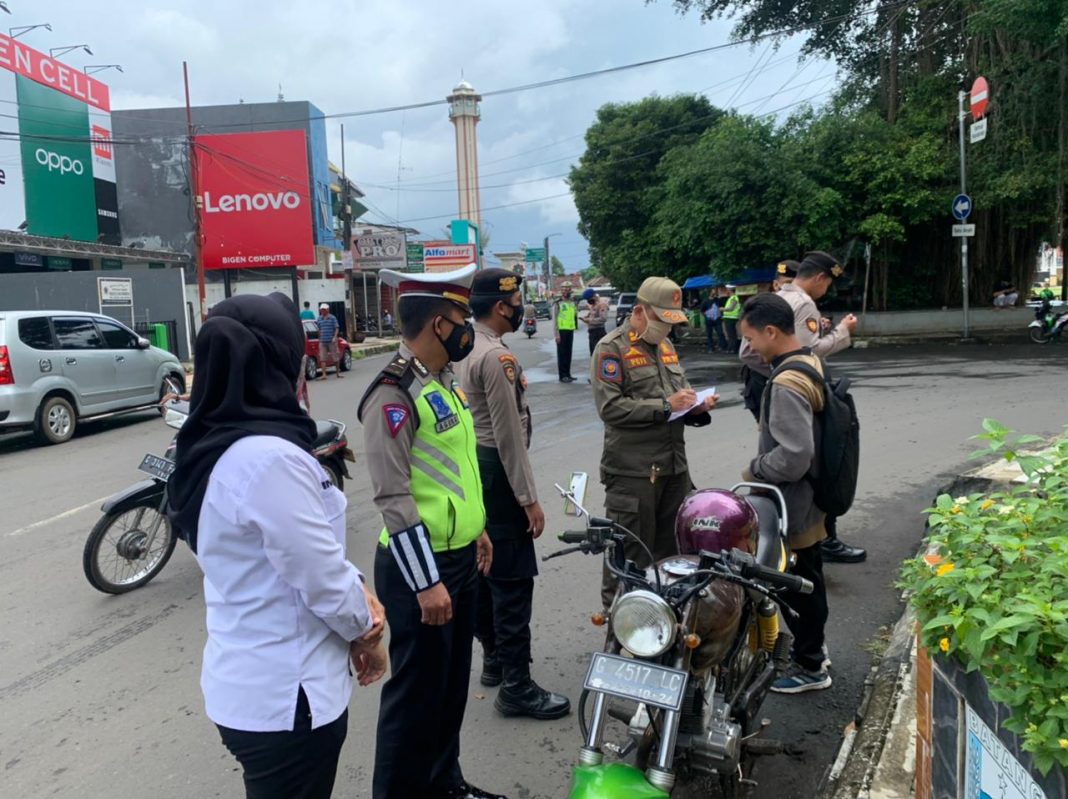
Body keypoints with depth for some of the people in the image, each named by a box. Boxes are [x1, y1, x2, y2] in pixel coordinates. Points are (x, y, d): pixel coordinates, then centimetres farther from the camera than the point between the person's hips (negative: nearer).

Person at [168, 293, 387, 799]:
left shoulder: (213, 445, 2)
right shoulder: (270, 458, -28)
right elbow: (321, 580, -23)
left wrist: (358, 592, 0)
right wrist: (366, 631, -5)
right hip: (286, 697, -9)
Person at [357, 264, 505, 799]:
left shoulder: (444, 381, 9)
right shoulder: (394, 393, -20)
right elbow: (393, 499, -23)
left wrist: (476, 529, 21)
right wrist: (426, 582, -22)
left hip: (460, 556, 9)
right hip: (420, 564, -9)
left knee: (453, 681, 21)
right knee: (417, 690, 5)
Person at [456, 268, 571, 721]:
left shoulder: (464, 350, 11)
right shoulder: (496, 356, -19)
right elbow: (510, 435, -22)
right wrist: (529, 498, -19)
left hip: (472, 468, 11)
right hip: (495, 472, -11)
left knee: (485, 570, 18)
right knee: (513, 580, -5)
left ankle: (494, 659, 32)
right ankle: (516, 688, 2)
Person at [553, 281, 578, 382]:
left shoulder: (572, 302, 14)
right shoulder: (557, 303, -6)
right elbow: (554, 319, -9)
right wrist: (557, 334, -14)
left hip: (570, 330, 6)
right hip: (561, 331, -6)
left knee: (568, 353, 11)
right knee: (561, 354, -2)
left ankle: (568, 374, 18)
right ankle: (563, 376, 1)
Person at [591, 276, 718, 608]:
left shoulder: (665, 345, 17)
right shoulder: (611, 348, -9)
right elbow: (609, 407, -19)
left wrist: (696, 407, 2)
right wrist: (664, 406, -21)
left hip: (675, 465, 8)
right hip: (633, 470, -8)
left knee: (674, 545, 17)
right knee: (630, 552, 1)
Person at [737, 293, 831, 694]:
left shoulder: (786, 384, -27)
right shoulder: (809, 361, 5)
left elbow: (794, 455, -31)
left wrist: (755, 469, -16)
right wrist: (763, 464, 12)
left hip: (791, 505, -10)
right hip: (809, 498, 10)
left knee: (797, 585, 6)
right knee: (808, 581, 22)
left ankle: (810, 667, 22)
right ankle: (811, 647, 39)